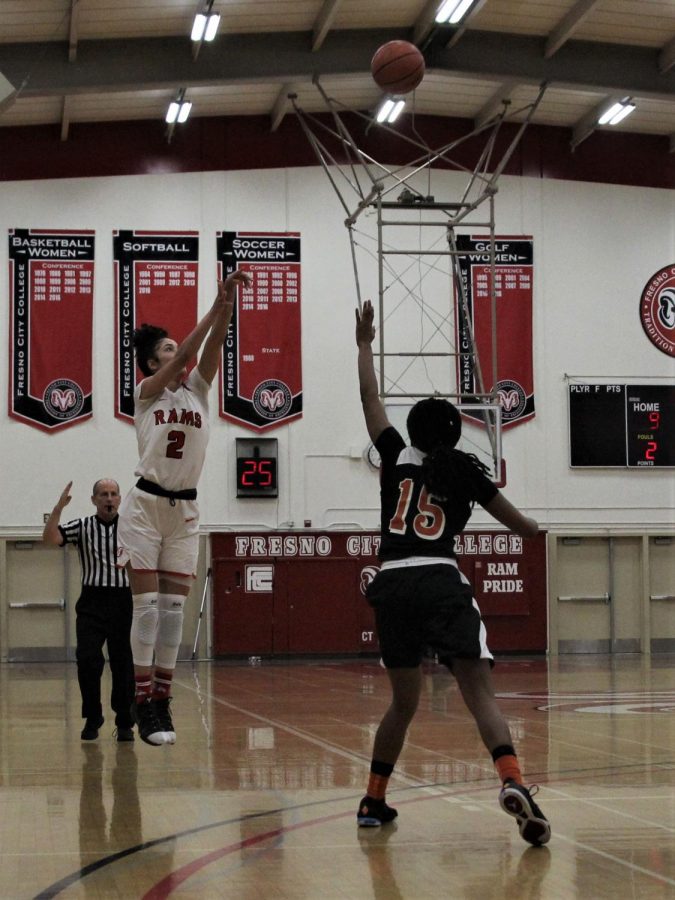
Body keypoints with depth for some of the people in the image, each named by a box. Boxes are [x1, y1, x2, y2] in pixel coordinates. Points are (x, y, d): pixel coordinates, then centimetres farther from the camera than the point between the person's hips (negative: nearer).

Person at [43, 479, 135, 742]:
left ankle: (125, 722, 13)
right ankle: (92, 718, 9)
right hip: (92, 602, 0)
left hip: (124, 600, 0)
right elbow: (50, 538, -8)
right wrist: (59, 507, -18)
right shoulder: (81, 527, 5)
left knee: (123, 663, 1)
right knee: (87, 659, -9)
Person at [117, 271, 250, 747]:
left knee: (174, 606, 1)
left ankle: (162, 698, 4)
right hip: (146, 505, -4)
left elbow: (211, 349, -8)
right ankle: (143, 699, -7)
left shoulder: (197, 389, 9)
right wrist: (217, 306, -24)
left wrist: (229, 306, -23)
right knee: (147, 603, -8)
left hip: (185, 511, 4)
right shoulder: (146, 391, -3)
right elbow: (185, 355, -18)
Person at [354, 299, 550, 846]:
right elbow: (525, 527, 19)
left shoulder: (397, 458, 15)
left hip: (393, 584, 3)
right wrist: (532, 528, 43)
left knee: (404, 702, 17)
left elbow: (371, 400, 27)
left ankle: (373, 801, 20)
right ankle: (512, 781, -36)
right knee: (479, 690, -13)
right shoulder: (467, 474, 12)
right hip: (441, 582, -3)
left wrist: (365, 344, 36)